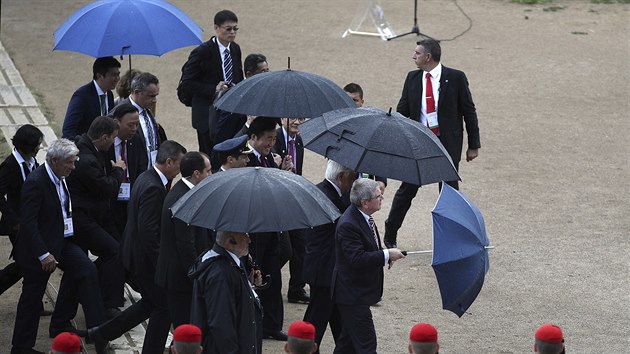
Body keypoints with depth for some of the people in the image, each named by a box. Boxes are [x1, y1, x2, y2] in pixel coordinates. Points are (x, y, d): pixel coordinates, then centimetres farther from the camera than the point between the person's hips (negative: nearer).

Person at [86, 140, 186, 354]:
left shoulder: (146, 178, 7)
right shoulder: (153, 188, -25)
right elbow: (147, 230, -27)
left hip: (136, 253, 10)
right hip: (145, 256, -10)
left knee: (150, 302, 21)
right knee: (164, 306, 3)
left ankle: (101, 333, 27)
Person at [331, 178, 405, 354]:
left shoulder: (362, 217, 7)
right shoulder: (348, 224, -25)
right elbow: (357, 259, -30)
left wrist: (385, 255, 7)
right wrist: (386, 255, -23)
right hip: (352, 293, -10)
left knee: (348, 339, 20)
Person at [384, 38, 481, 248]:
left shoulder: (455, 78, -6)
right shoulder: (412, 78, 4)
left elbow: (469, 111, -2)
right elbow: (402, 111, 9)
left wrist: (473, 145, -2)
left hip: (447, 143, -2)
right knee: (407, 188, 5)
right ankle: (390, 236, 18)